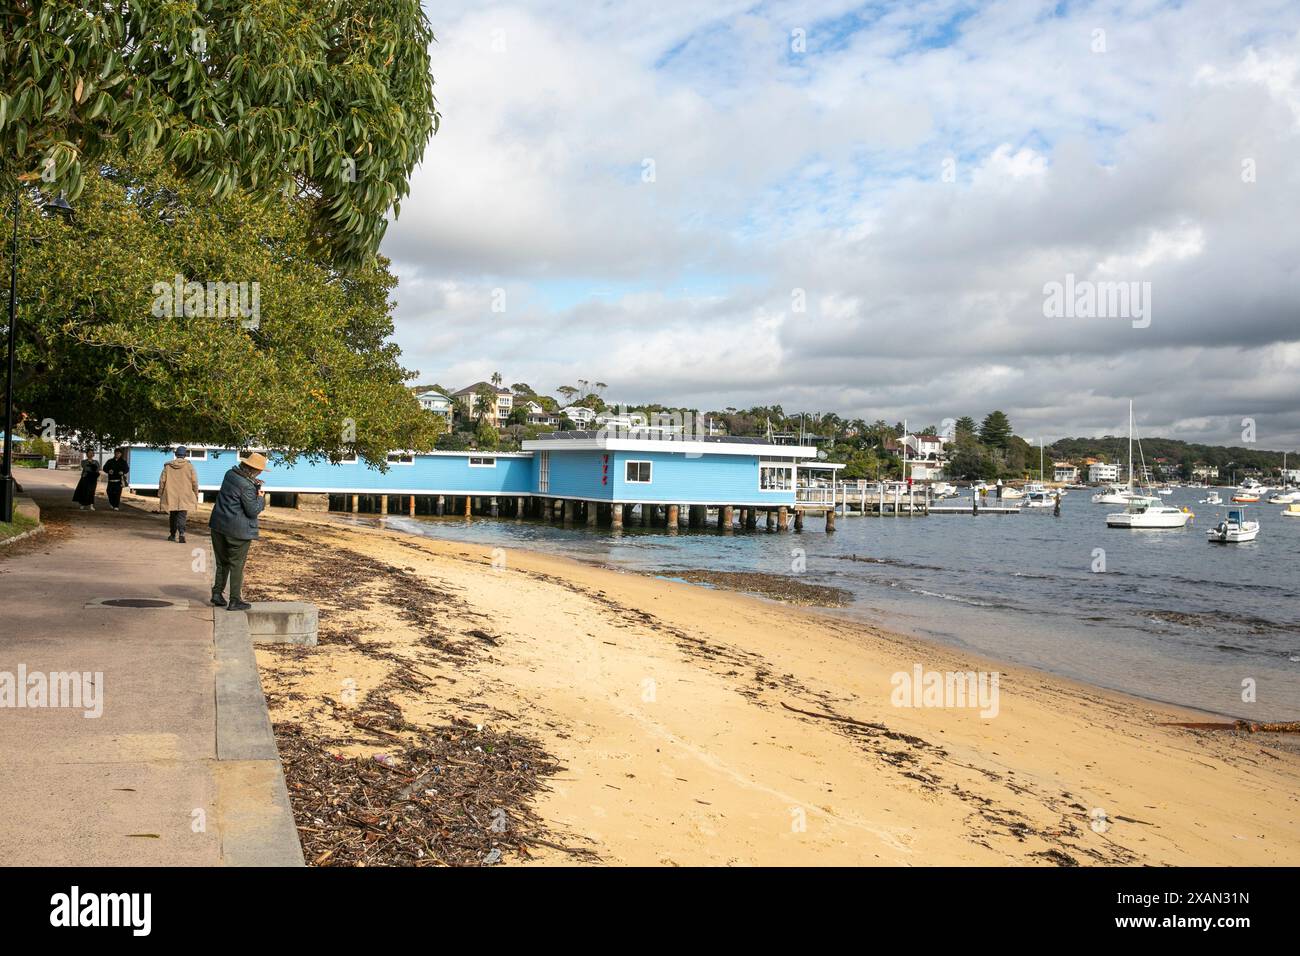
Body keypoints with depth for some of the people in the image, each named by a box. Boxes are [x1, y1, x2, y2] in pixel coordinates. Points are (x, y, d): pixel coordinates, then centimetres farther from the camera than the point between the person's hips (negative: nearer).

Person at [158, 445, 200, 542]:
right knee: (182, 516, -3)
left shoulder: (168, 466, 1)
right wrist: (196, 494, 7)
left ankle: (173, 535, 25)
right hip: (185, 498, -2)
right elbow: (194, 482, -3)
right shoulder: (189, 466, -4)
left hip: (171, 497, 2)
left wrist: (160, 493, 14)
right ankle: (181, 533, -23)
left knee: (172, 516, 16)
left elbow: (162, 481, 4)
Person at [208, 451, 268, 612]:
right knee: (237, 565, 3)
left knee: (222, 562, 20)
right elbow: (253, 511, -18)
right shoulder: (246, 486, -23)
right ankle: (235, 601, 7)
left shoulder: (230, 473, 3)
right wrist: (261, 497, -3)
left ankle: (217, 593, 23)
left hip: (219, 525, 8)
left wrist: (253, 483, 9)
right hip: (238, 530, -8)